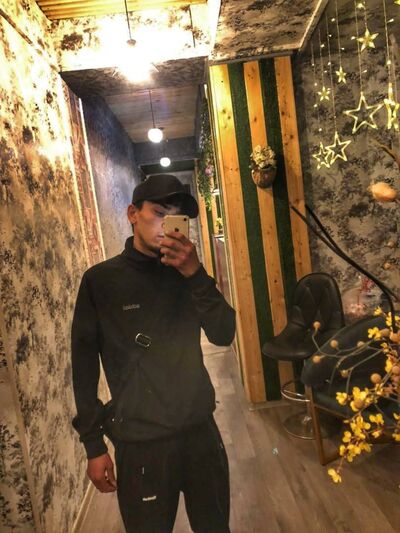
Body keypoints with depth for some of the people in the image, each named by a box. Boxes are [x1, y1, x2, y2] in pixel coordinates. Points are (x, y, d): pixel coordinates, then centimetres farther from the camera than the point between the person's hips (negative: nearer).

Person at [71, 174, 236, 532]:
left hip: (201, 430, 4)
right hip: (139, 442, -3)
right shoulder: (101, 280, -7)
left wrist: (196, 274, -20)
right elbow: (85, 366, -4)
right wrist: (93, 444, -3)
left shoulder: (187, 273, 3)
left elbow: (224, 336, -8)